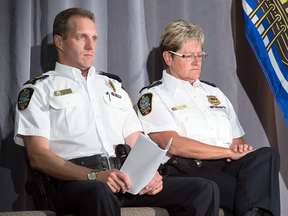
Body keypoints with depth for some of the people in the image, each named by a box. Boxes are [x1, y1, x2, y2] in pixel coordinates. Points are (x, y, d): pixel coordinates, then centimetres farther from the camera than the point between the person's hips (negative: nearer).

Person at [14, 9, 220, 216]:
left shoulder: (113, 85, 29)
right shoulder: (38, 90, 11)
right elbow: (38, 156, -2)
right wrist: (94, 176, -16)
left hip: (127, 177, 6)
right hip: (77, 182, -6)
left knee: (205, 189, -15)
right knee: (100, 194, -44)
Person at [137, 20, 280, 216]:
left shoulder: (215, 93, 31)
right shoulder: (152, 97, 8)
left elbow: (237, 140, 30)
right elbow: (173, 145, -6)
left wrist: (241, 149, 2)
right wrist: (230, 152, -8)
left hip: (227, 164, 7)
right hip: (187, 171, -6)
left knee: (268, 155, -32)